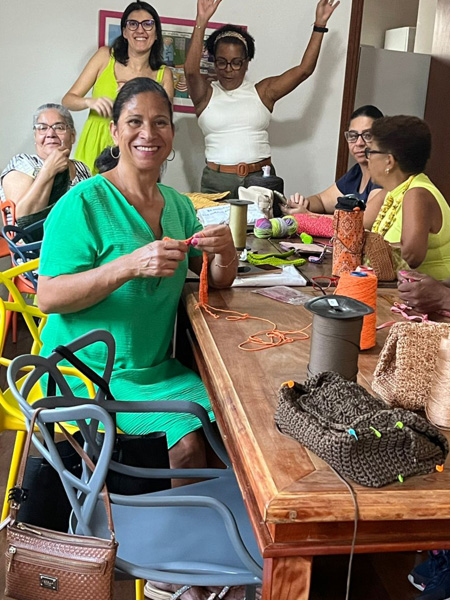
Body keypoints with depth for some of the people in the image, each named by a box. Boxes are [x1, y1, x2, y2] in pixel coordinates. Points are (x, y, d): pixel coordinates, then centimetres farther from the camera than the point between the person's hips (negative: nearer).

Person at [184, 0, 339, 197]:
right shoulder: (206, 94, 5)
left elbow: (304, 69, 6)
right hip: (217, 181, -1)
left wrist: (320, 25, 2)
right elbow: (191, 70, -13)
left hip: (260, 178, 1)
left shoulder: (263, 91, 9)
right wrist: (201, 21, -19)